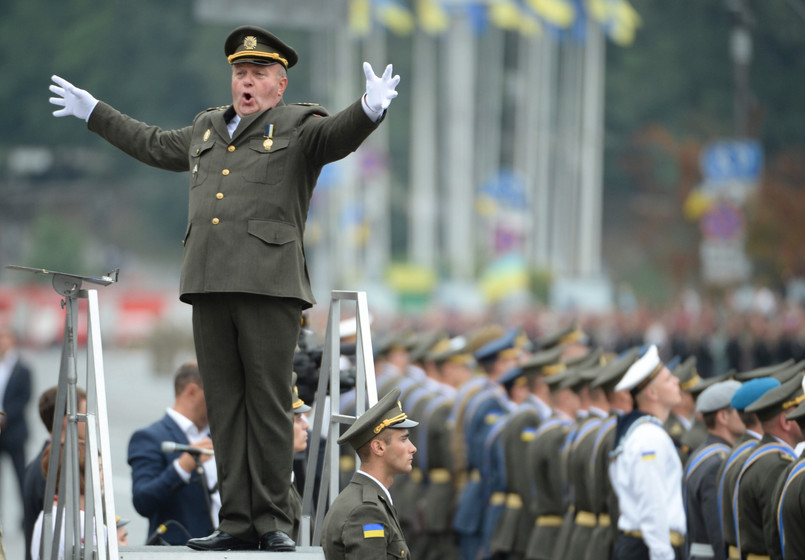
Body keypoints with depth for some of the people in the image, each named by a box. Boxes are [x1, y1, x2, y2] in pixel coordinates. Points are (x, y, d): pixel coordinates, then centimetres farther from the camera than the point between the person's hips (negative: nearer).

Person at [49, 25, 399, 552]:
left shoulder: (298, 127, 6)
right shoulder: (208, 128, 23)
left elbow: (337, 135, -15)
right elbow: (154, 145, 40)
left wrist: (369, 110, -37)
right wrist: (93, 113, 49)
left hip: (270, 286, -6)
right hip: (210, 288, 6)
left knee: (270, 404, -6)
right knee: (226, 405, 5)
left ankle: (273, 522, 0)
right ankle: (237, 522, 7)